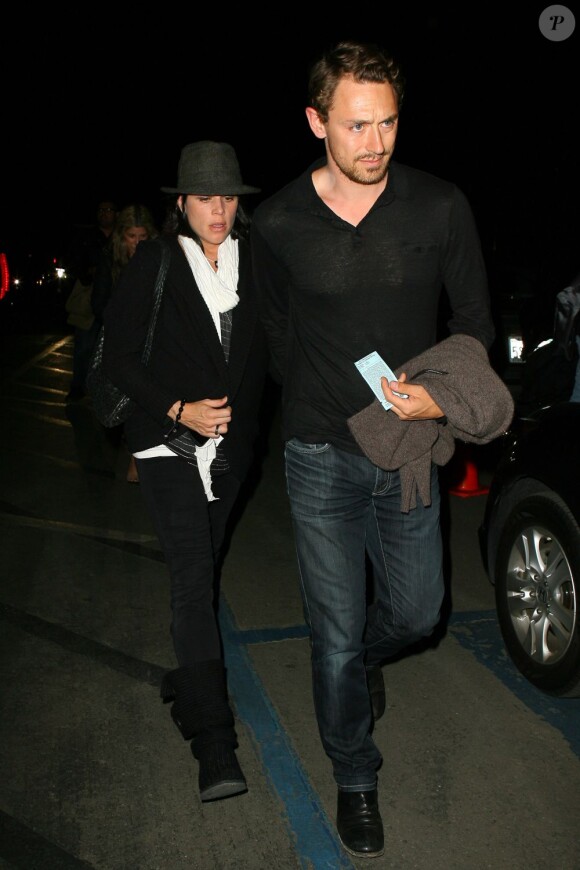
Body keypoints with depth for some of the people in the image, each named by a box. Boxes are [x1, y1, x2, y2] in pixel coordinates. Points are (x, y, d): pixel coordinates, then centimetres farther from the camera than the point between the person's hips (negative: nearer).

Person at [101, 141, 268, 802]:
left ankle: (188, 678, 40)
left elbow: (264, 350, 10)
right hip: (169, 446, -4)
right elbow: (118, 360, -6)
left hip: (229, 446, 4)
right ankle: (215, 746, -12)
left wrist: (239, 420, -1)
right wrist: (178, 410, -16)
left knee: (202, 573, 17)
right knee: (194, 580, -12)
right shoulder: (152, 265, -5)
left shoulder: (254, 263, 4)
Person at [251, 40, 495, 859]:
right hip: (321, 456, -1)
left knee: (416, 611, 14)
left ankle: (368, 654, 52)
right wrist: (319, 417, 9)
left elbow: (475, 322, 2)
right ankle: (355, 778, 31)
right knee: (337, 635, 7)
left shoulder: (441, 207, -6)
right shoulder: (276, 224, -7)